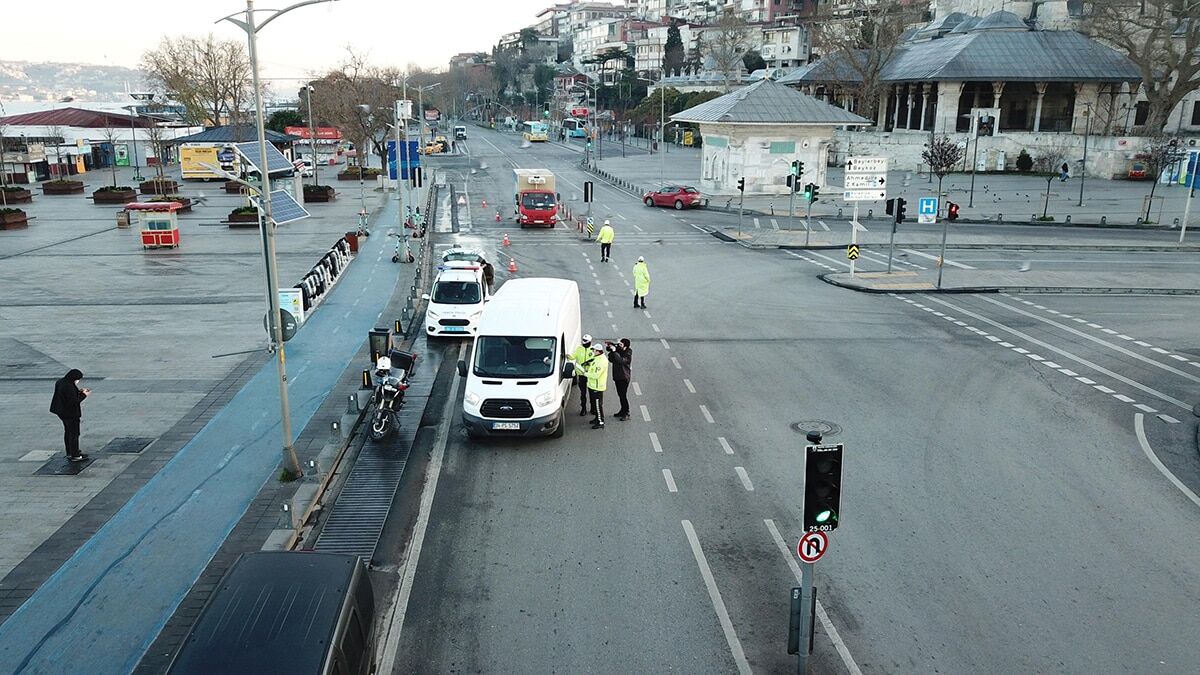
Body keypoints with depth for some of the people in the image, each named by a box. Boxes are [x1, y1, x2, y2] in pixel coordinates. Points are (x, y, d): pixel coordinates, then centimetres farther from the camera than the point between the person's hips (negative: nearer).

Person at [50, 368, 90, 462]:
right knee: (74, 434, 0)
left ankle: (69, 453, 31)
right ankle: (75, 456, 7)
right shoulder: (69, 387, -27)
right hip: (71, 414, -10)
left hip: (62, 412, 10)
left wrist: (79, 392, 5)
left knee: (67, 432, 20)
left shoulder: (60, 382, 4)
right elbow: (74, 401, -26)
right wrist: (83, 395, -15)